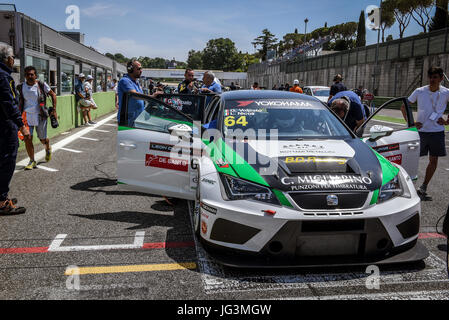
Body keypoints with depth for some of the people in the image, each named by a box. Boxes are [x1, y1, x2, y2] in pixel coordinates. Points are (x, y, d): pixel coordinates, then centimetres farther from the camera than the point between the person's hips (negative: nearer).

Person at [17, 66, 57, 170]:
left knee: (42, 139, 6)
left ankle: (48, 149, 42)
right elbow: (20, 102, 12)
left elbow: (53, 95, 5)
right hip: (27, 116, 2)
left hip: (40, 116, -2)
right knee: (27, 139, -6)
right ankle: (32, 161, 7)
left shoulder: (42, 85, -4)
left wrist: (54, 109, 0)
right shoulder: (21, 87, 3)